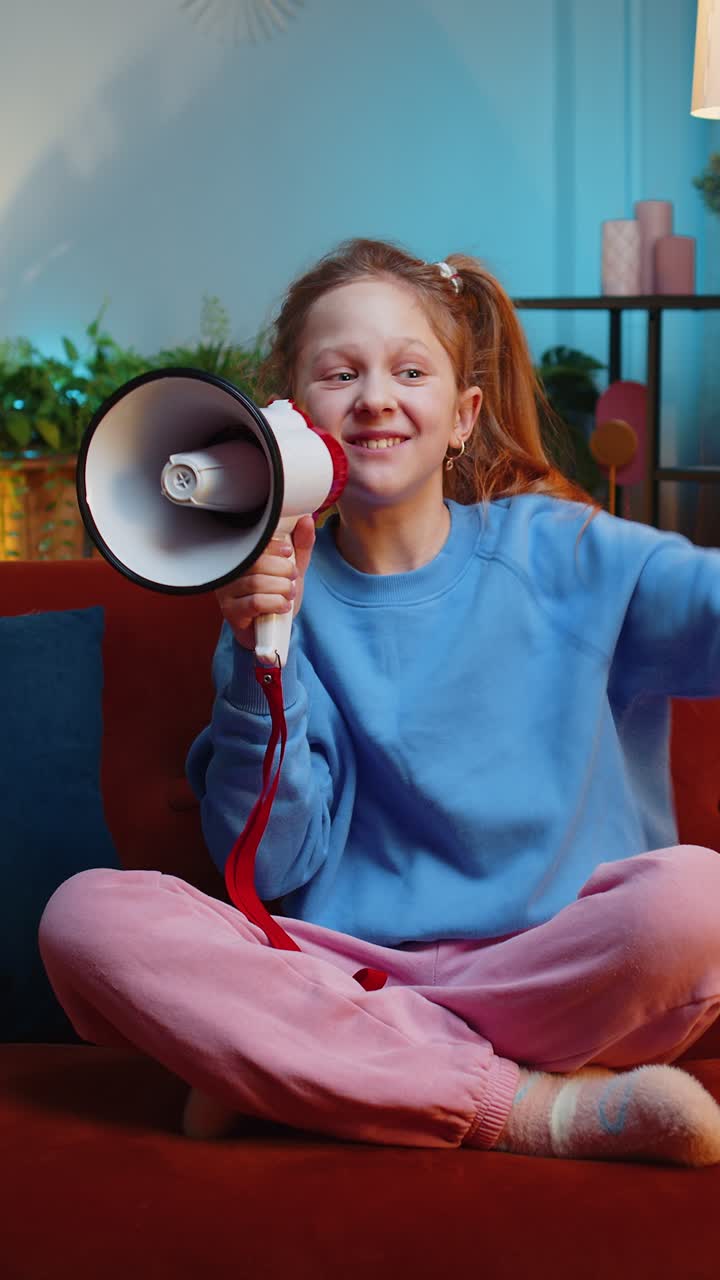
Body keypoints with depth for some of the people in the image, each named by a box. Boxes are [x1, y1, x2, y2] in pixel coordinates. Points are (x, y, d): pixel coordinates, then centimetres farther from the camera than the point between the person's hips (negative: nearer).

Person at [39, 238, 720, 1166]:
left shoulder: (559, 549, 4)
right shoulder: (284, 588, 7)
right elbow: (273, 864, 0)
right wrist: (259, 657, -12)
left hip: (555, 964, -1)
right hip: (349, 968, 2)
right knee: (87, 915, -21)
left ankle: (280, 1074, -18)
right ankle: (539, 1106, -21)